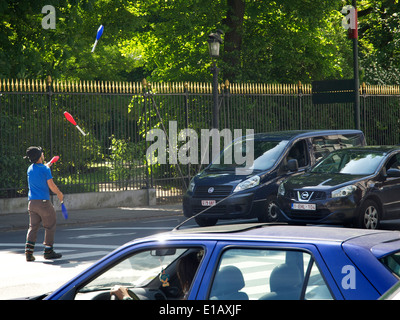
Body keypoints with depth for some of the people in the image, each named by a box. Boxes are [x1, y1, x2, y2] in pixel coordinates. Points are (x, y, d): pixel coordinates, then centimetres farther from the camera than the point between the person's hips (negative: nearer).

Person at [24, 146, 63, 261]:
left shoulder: (30, 169, 11)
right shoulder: (45, 169, -11)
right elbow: (51, 186, -12)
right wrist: (59, 194, 6)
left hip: (32, 201, 7)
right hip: (43, 201, -7)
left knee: (33, 227, 8)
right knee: (50, 226, 5)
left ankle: (28, 252, -2)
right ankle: (48, 251, 6)